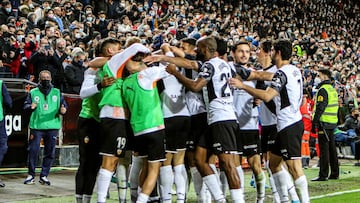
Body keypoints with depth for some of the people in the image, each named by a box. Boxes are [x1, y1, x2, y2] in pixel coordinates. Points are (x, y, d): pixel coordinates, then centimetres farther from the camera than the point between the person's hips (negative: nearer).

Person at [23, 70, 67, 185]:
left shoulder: (57, 93, 14)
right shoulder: (33, 92, 10)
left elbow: (63, 105, 11)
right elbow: (26, 105, 4)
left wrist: (63, 110, -12)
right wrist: (30, 107, -19)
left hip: (52, 126, 2)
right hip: (36, 126, -1)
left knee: (50, 152, 2)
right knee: (33, 150, -4)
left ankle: (44, 176, 11)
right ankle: (31, 175, 6)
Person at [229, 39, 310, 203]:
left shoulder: (282, 73, -14)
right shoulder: (294, 70, 14)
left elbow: (267, 96, -25)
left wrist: (243, 86, -21)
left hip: (289, 125, -10)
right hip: (294, 121, 10)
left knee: (294, 167, -12)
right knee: (273, 162, 17)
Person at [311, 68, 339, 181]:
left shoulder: (323, 90, -13)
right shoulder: (333, 90, 17)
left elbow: (320, 108, -19)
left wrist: (314, 123, -17)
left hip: (324, 123, -9)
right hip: (333, 123, 9)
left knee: (324, 149, -8)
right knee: (332, 148, 13)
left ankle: (323, 175, -8)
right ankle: (334, 173, 17)